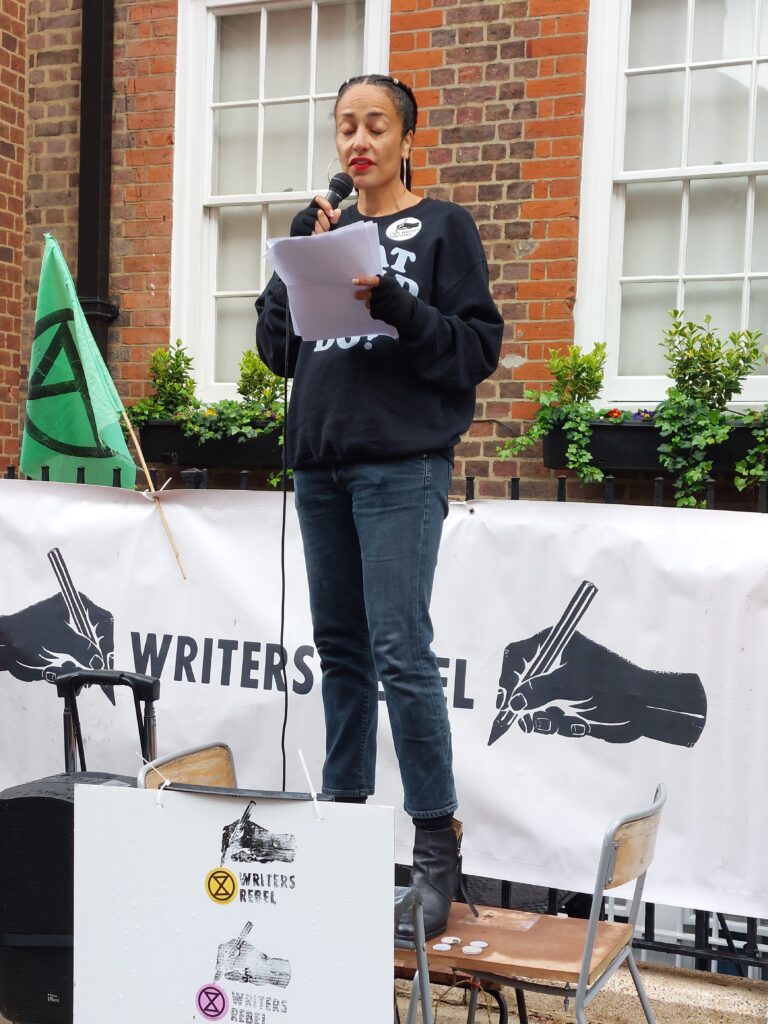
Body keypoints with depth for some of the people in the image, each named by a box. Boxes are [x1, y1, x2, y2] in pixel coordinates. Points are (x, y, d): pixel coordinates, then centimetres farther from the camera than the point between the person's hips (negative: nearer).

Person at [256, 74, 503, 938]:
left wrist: (393, 303, -18)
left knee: (400, 652, -10)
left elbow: (480, 346, -5)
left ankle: (436, 844, 0)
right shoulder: (315, 226, 15)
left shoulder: (442, 228, 3)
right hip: (319, 462, 5)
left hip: (402, 464, -5)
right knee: (340, 647, 11)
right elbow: (275, 345, 11)